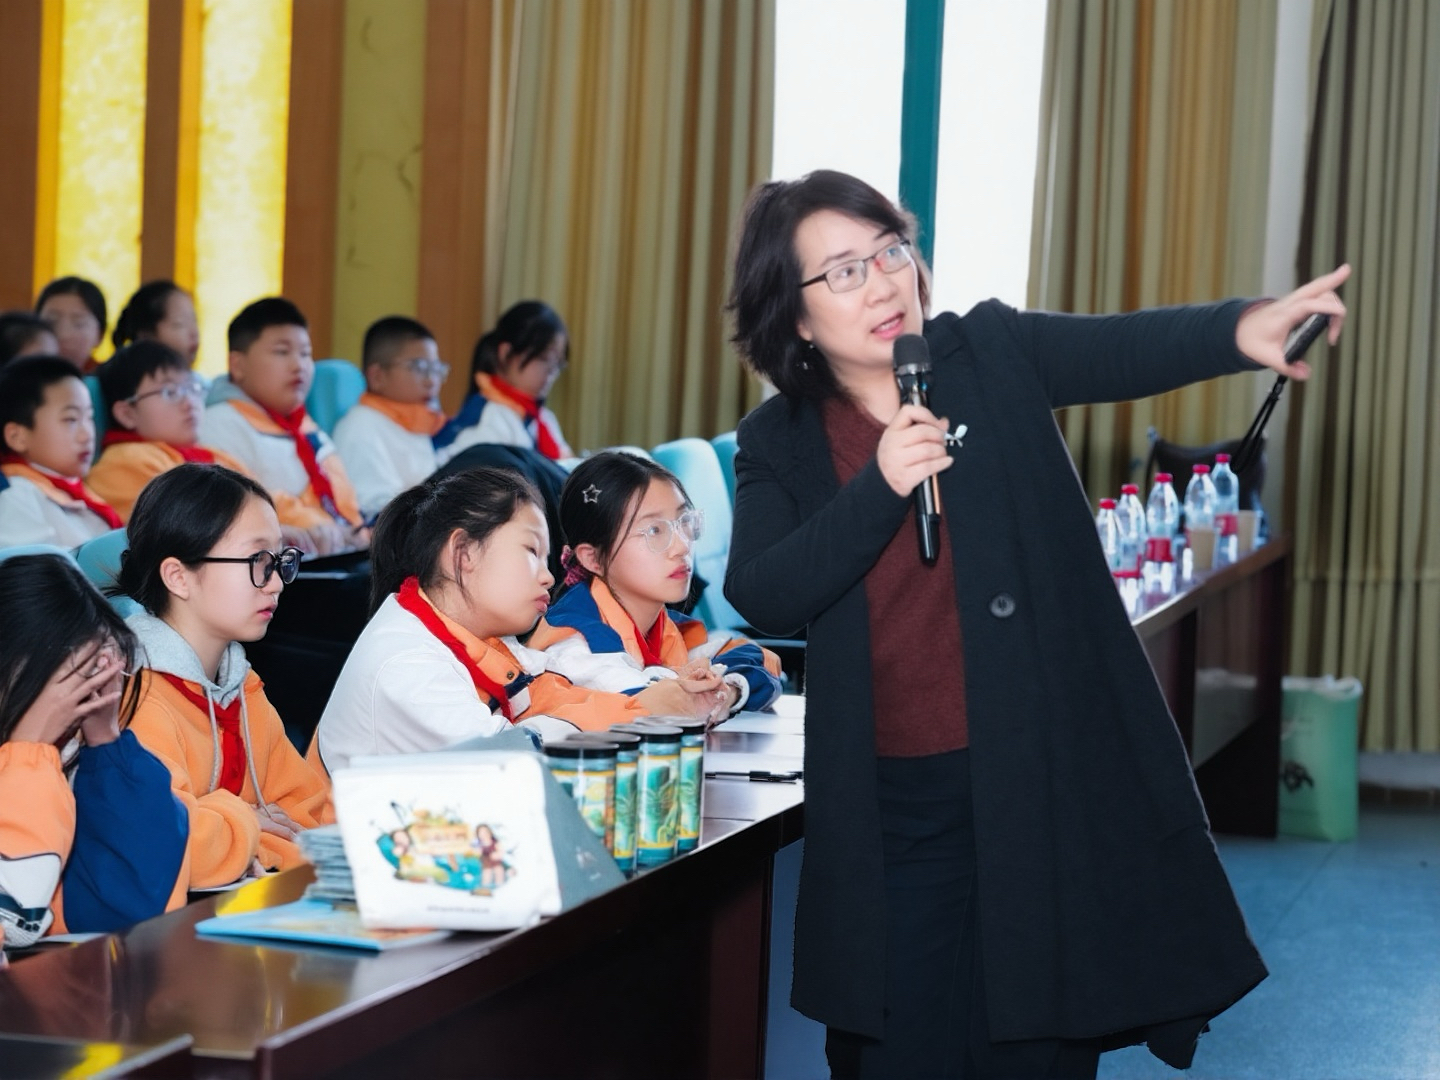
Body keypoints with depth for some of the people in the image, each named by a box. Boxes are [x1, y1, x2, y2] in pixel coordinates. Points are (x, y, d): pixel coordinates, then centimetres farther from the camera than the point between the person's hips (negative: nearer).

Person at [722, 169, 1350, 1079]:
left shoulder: (996, 353, 1)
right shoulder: (779, 443, 3)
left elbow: (1128, 348, -15)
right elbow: (760, 597, -10)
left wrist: (1242, 329, -35)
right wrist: (879, 487, -21)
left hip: (1047, 779, -1)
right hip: (894, 810, 1)